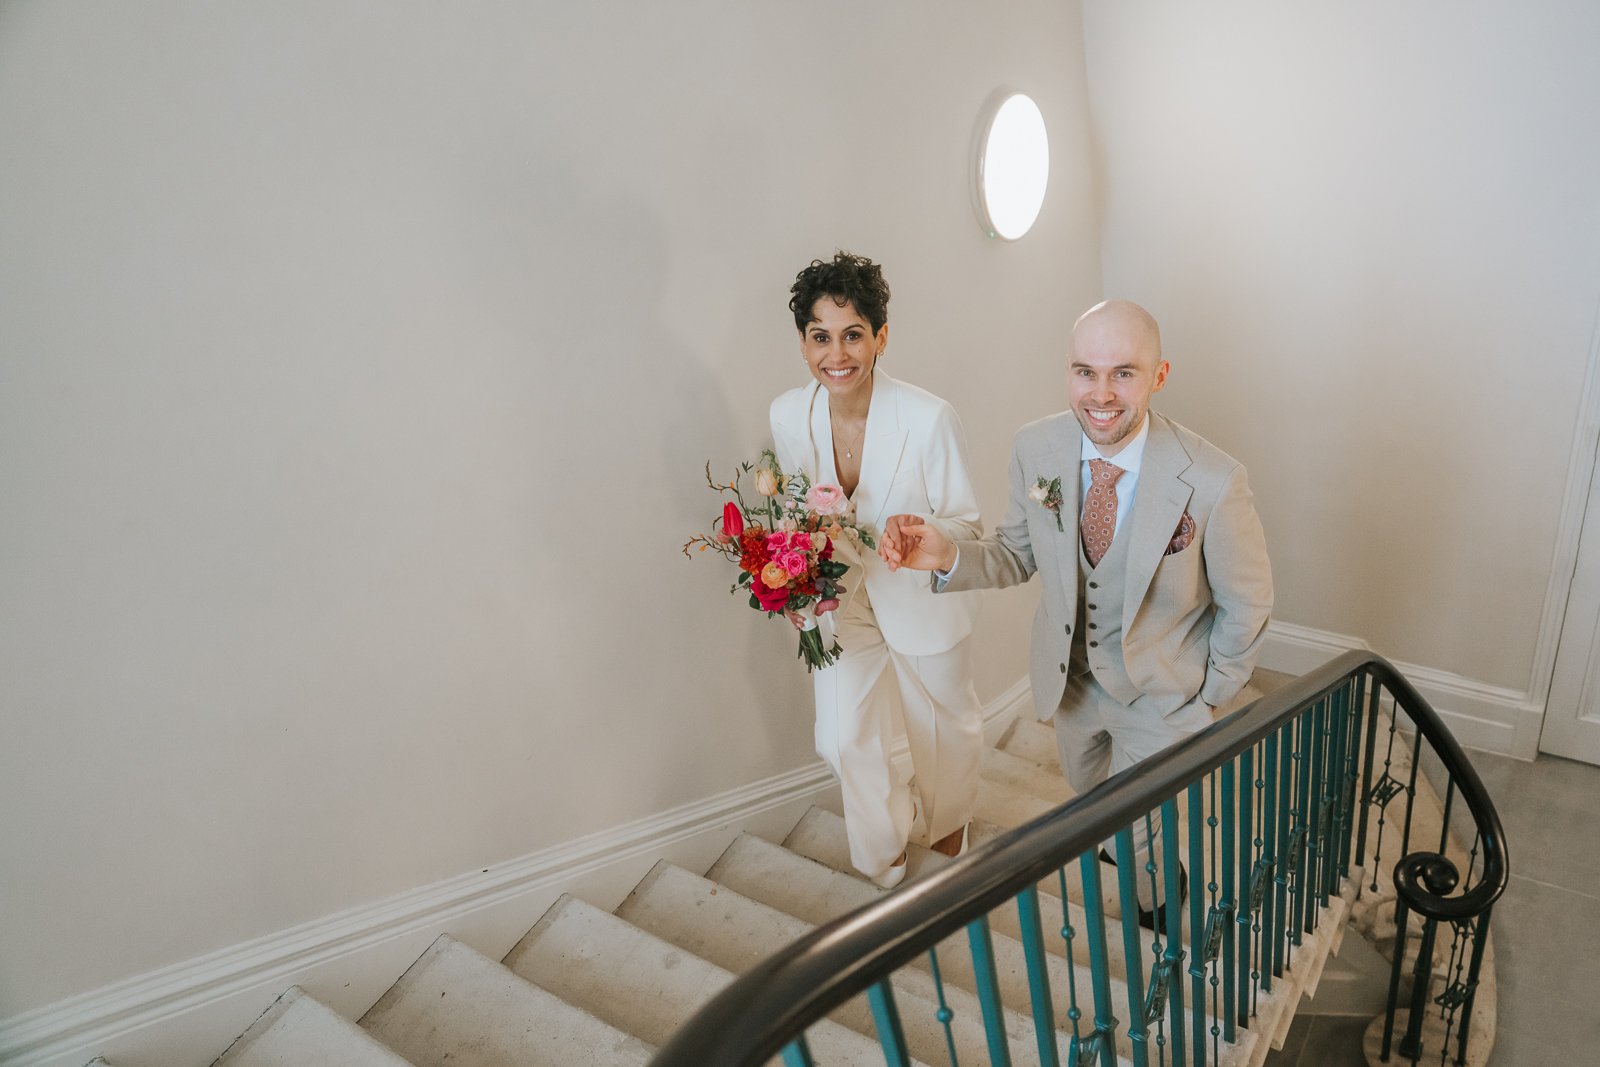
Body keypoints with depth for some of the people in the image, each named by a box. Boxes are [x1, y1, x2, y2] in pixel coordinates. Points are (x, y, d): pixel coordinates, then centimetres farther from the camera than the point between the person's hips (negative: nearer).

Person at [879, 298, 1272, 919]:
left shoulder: (1213, 482, -29)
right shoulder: (1035, 448, -18)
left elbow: (1246, 605, -13)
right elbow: (1018, 555, -6)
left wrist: (1208, 704, -4)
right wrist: (948, 557, -26)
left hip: (1160, 691, -4)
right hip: (1069, 676, 4)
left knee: (1131, 844, 12)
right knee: (1087, 790, 31)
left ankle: (1159, 895, 49)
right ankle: (1126, 835, 66)